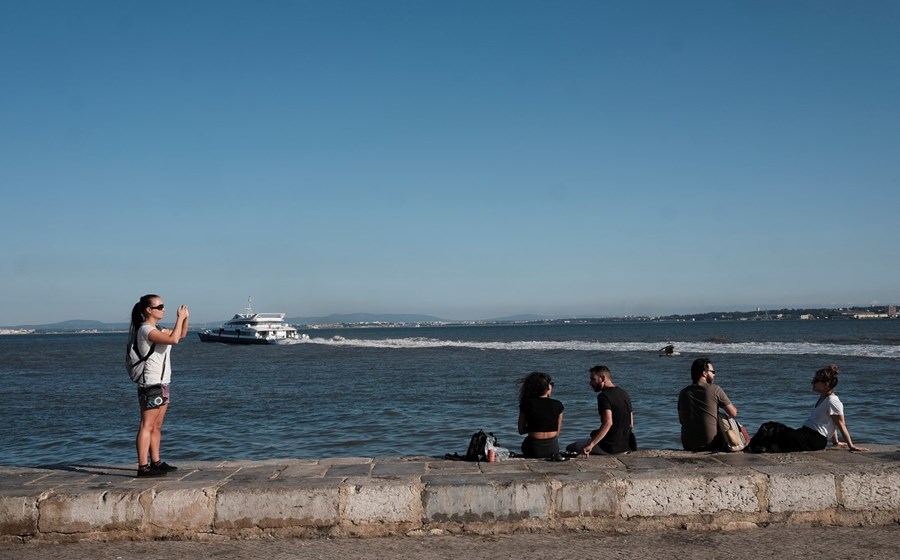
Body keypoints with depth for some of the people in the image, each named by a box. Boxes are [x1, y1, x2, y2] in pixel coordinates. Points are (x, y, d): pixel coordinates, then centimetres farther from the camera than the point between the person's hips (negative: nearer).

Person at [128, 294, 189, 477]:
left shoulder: (157, 329, 16)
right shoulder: (146, 330, -14)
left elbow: (181, 335, 25)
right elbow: (173, 340, -26)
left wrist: (185, 318, 9)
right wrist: (180, 318, -16)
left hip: (162, 383, 10)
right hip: (151, 384, -10)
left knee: (157, 426, 13)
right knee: (147, 426, -10)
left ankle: (156, 462, 20)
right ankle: (143, 467, -10)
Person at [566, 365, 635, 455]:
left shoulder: (603, 396, -15)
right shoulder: (624, 393, 12)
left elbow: (608, 422, -29)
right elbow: (631, 424, 16)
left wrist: (591, 445, -33)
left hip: (611, 445, -8)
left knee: (570, 448, 1)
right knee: (594, 433, 35)